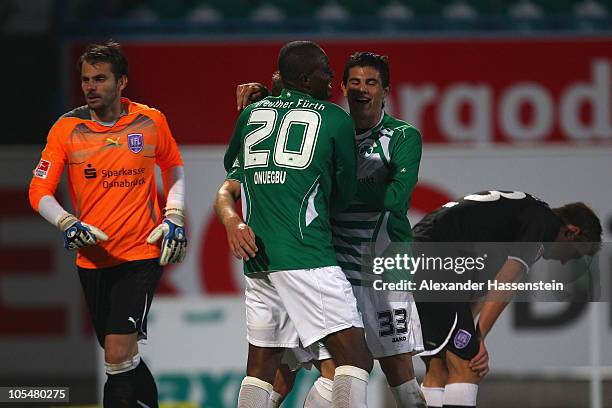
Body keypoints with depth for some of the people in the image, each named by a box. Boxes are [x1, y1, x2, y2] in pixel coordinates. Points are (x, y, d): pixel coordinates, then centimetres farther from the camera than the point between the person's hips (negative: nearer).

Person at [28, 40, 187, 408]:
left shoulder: (151, 122, -2)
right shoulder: (67, 128, -3)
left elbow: (174, 167, 17)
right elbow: (40, 191, -2)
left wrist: (174, 217, 4)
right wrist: (68, 224, -20)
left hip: (141, 254, -3)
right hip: (92, 258, 3)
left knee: (118, 355, -17)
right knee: (123, 358, 14)